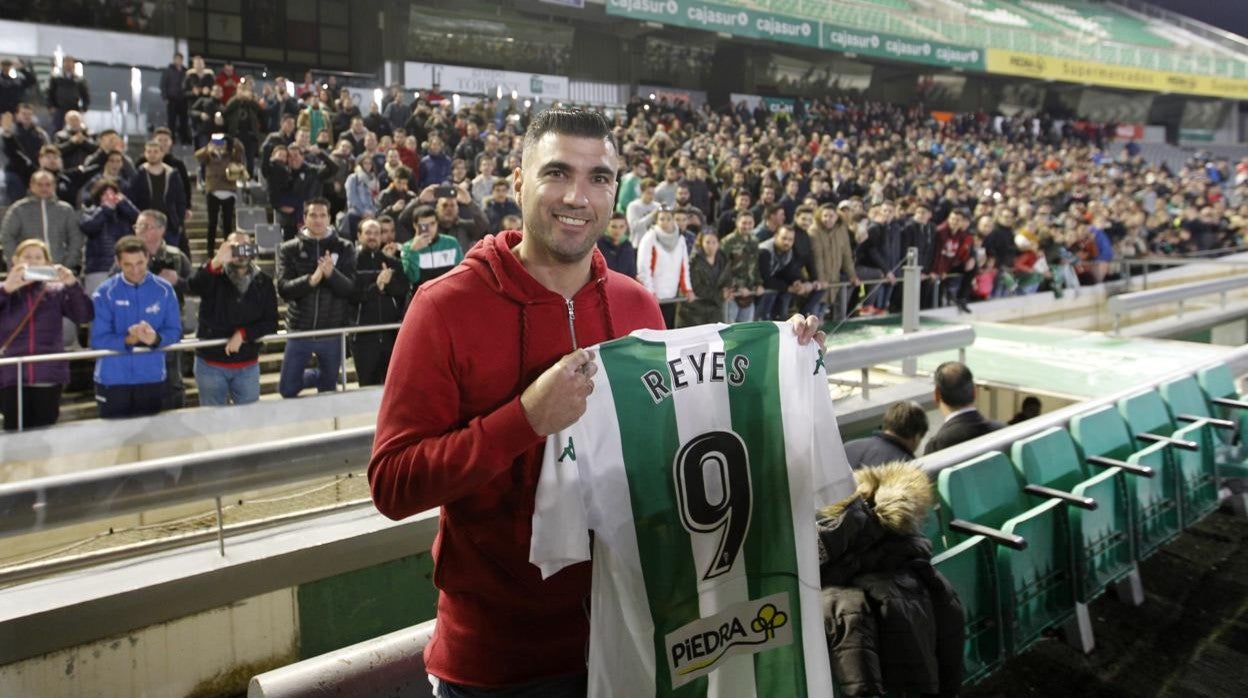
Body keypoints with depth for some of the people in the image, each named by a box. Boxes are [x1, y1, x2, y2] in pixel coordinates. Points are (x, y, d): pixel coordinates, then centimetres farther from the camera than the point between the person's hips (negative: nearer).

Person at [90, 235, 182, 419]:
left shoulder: (164, 289, -3)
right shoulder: (104, 293, -8)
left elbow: (174, 330, -2)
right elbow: (98, 339, -11)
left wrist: (155, 338, -23)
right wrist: (127, 340, -27)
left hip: (152, 378, 1)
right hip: (112, 379, -1)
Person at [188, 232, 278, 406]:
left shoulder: (263, 282, -1)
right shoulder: (214, 277, -7)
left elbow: (271, 323, -3)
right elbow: (193, 284, -31)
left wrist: (243, 334, -19)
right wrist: (215, 263, -49)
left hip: (248, 366, 2)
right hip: (211, 364, -1)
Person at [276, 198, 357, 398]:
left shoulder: (344, 248, -1)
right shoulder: (290, 249, 0)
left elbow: (352, 289, -9)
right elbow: (283, 289, -10)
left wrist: (331, 273, -27)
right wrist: (310, 280, -26)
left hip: (333, 332, -1)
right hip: (299, 330, 1)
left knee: (328, 390, 12)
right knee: (287, 388, 8)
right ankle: (320, 375, 36)